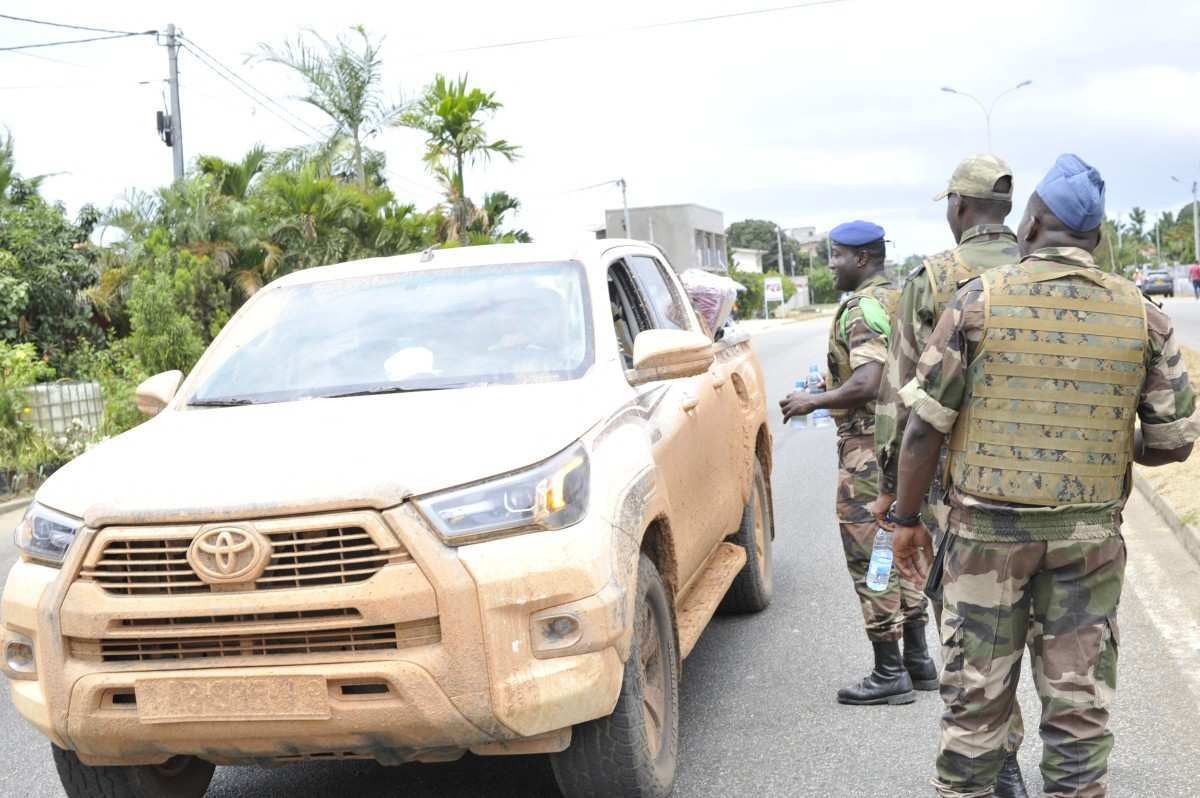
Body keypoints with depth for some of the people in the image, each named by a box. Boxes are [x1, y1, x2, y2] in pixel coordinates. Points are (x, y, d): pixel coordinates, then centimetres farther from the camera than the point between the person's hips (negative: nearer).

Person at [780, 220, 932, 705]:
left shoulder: (863, 308, -17)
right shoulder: (901, 299, 14)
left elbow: (866, 385, -27)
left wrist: (812, 402, -14)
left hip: (869, 446, -10)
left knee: (869, 559, -3)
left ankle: (889, 674, 1)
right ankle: (917, 658, 24)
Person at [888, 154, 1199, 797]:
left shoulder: (980, 299, -6)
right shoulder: (1142, 314, 0)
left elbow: (925, 424, -6)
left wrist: (906, 517, 4)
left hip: (987, 530, -1)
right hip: (1090, 538, 2)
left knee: (974, 697, 8)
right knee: (1079, 703, 11)